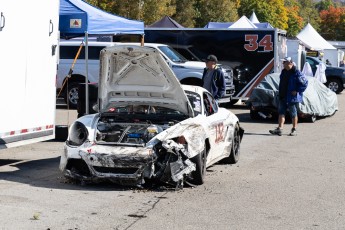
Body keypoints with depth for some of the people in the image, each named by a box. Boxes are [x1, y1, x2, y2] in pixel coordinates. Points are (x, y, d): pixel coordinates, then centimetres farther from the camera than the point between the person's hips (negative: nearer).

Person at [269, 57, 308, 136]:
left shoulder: (296, 73, -14)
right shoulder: (284, 72, 11)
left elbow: (305, 83, -14)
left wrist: (297, 91, -16)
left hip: (292, 97, -8)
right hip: (283, 97, 8)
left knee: (293, 114, 4)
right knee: (281, 113, 2)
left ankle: (294, 130, 15)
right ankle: (279, 129, 0)